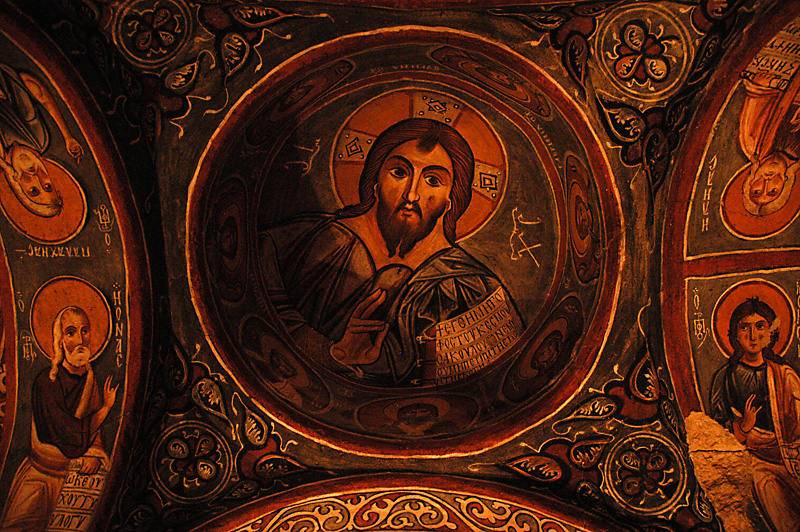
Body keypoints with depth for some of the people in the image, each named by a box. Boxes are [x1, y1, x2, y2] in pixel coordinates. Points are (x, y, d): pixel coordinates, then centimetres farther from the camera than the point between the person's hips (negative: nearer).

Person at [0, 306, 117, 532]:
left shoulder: (88, 377, 2)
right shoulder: (46, 382, -18)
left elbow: (92, 429, 5)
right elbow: (73, 439, -20)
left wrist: (94, 455, -12)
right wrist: (106, 407, -11)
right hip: (44, 477, -4)